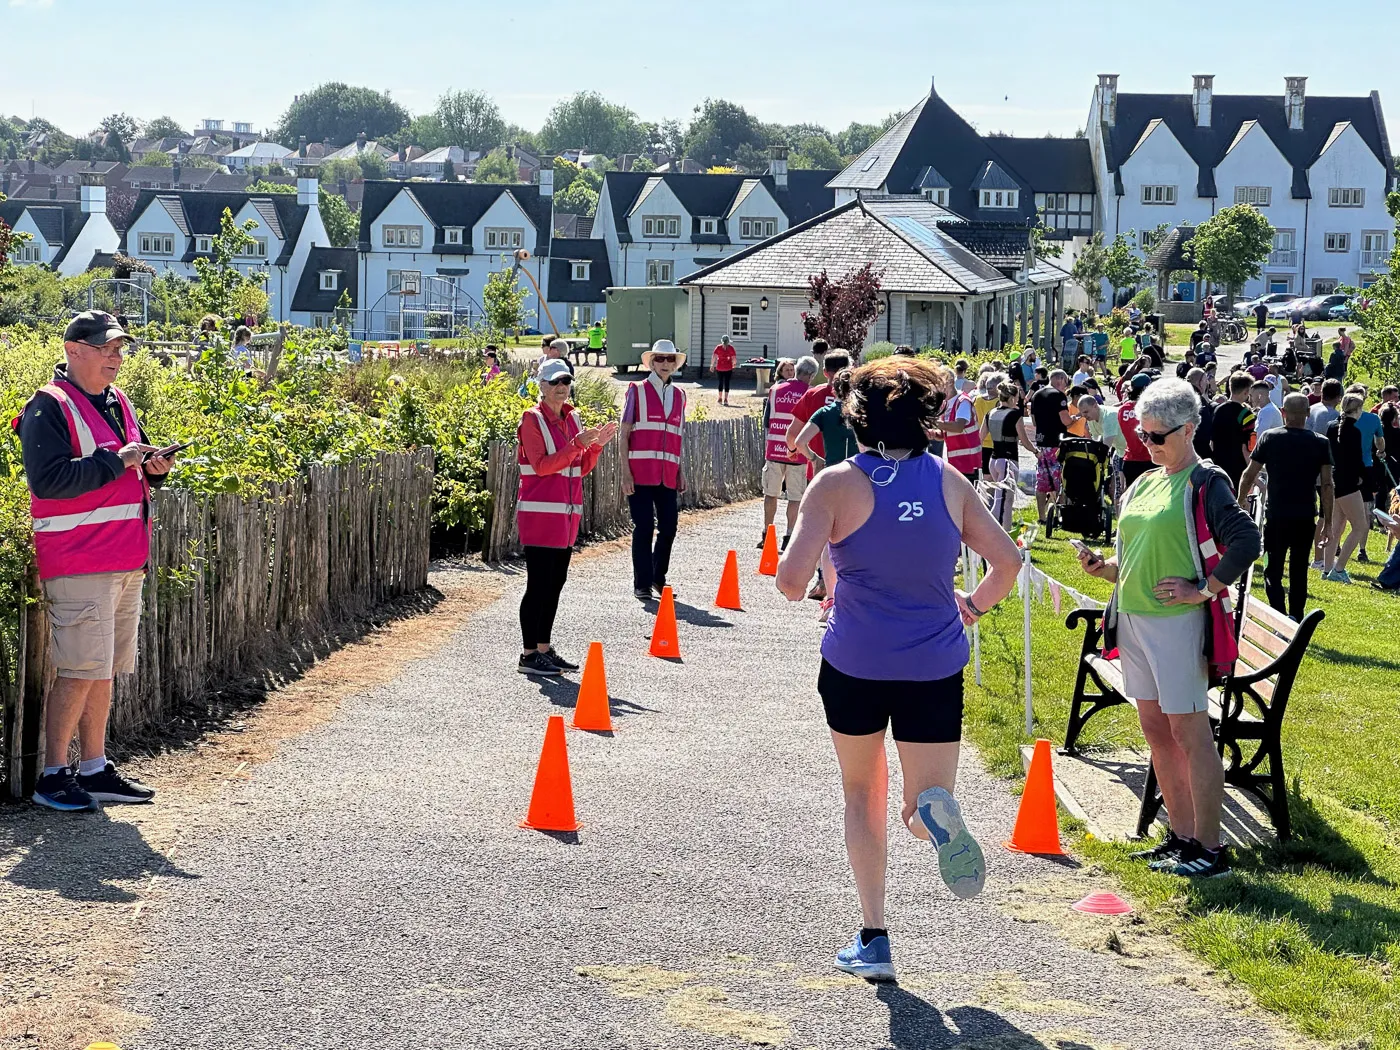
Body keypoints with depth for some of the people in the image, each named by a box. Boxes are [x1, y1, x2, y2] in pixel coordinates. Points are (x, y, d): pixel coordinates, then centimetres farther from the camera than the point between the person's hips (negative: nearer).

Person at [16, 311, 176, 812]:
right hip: (79, 562, -8)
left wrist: (153, 468, 4)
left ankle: (94, 769, 20)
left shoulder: (118, 403, 16)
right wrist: (117, 461, -20)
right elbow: (47, 479, -22)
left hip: (126, 561, 8)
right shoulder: (49, 408, -10)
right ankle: (52, 775, 1)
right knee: (80, 670, -8)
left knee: (103, 670, 12)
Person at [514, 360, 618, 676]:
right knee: (538, 584, -7)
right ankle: (529, 654, -3)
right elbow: (541, 465, -17)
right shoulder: (532, 419, -8)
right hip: (540, 513, -8)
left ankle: (544, 649, 18)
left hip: (567, 513, 8)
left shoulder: (572, 418, 14)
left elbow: (581, 469, 15)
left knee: (555, 583, 10)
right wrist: (577, 444, -23)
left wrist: (596, 446, -1)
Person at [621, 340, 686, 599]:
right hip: (640, 472, -4)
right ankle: (642, 583, 6)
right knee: (643, 527, -3)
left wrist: (681, 471, 15)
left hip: (668, 474, 4)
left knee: (668, 527, 3)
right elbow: (624, 433, 0)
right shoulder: (637, 391, 3)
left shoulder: (679, 395, 16)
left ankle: (658, 578, 21)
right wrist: (625, 471, -7)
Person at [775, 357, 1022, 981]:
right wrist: (973, 607, 20)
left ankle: (873, 941, 15)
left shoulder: (838, 484, -9)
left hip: (855, 664, -1)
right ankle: (934, 811, -29)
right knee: (926, 802, 10)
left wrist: (793, 581, 7)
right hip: (936, 666, 1)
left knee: (863, 794, 19)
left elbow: (792, 578, -16)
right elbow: (1008, 561, 2)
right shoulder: (949, 481, 1)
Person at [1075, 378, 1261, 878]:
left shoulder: (1205, 482, -8)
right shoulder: (1143, 484, 15)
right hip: (1133, 618, 8)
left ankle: (1210, 847, -1)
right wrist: (1104, 567, 3)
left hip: (1176, 622, -8)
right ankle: (1181, 835, 21)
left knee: (1189, 733, -6)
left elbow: (1247, 542, -19)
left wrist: (1203, 590, -17)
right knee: (1156, 731, 12)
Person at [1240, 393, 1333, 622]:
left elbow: (1248, 476, -1)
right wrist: (1327, 522, 3)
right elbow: (1326, 485, -3)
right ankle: (1296, 623, 17)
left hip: (1276, 517, -2)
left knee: (1273, 572, 2)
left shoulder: (1270, 438, -3)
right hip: (1306, 518, 2)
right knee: (1299, 573, 14)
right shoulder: (1321, 444, -1)